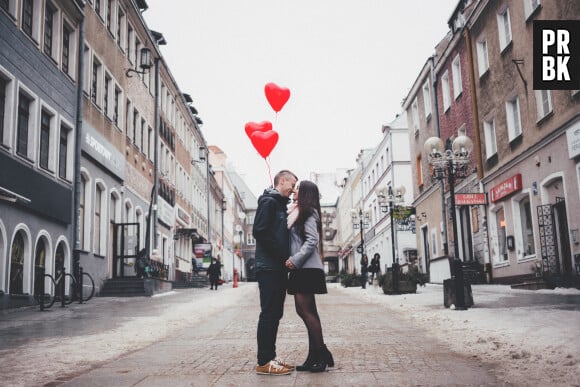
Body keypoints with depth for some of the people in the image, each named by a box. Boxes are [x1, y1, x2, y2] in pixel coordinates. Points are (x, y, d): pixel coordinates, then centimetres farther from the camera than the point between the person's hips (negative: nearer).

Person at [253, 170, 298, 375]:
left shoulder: (280, 204, 21)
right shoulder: (268, 201, -8)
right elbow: (259, 231, -19)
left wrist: (285, 257, 7)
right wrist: (282, 255, -16)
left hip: (278, 268, 10)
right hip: (269, 267, -10)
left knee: (274, 314, 11)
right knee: (269, 313, -8)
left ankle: (270, 356, 18)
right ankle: (264, 362, -4)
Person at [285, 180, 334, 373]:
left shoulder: (308, 212, -7)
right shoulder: (297, 213, 20)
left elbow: (311, 241, -16)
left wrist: (295, 260, -20)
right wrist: (293, 260, 5)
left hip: (307, 268, -9)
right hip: (301, 269, 9)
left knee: (305, 310, -9)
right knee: (306, 310, 8)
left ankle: (322, 354, -3)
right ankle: (315, 355, 12)